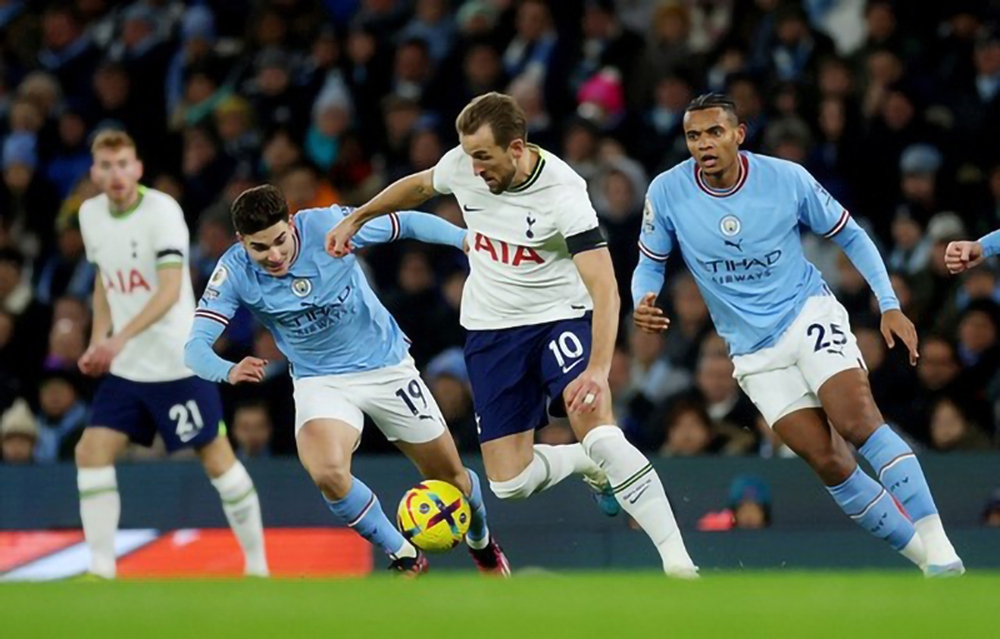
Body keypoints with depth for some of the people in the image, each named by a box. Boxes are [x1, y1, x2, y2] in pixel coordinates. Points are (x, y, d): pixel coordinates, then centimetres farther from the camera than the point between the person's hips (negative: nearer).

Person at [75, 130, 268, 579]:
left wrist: (121, 337, -36)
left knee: (216, 457, -2)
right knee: (91, 453, -6)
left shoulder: (162, 211, -16)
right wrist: (97, 342, 8)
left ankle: (257, 564, 10)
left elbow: (170, 290, -25)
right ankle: (101, 568, -1)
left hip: (178, 363, -6)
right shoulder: (91, 214, 5)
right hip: (125, 368, 6)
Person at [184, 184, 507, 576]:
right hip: (319, 380, 0)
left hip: (386, 365, 0)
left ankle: (481, 544, 45)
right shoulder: (234, 272, -20)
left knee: (448, 475, 10)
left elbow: (407, 223, -9)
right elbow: (195, 345, -24)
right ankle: (405, 558, -6)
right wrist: (228, 371, -46)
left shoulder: (328, 225, -22)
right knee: (328, 473, -30)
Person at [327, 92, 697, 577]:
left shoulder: (562, 192, -26)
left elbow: (604, 288, -32)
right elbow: (419, 185, 16)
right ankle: (590, 464, 30)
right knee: (510, 483, -4)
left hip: (561, 316, -5)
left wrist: (598, 368, -45)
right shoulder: (462, 165, -10)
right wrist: (355, 219, 23)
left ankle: (677, 561, -24)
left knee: (598, 433, -30)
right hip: (491, 327, 5)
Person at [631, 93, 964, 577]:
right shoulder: (667, 193, -7)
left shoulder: (787, 178, -9)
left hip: (810, 315, -2)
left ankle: (939, 549, -23)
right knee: (828, 462, -10)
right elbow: (650, 265, 6)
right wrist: (643, 304, -17)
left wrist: (889, 305, -3)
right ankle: (921, 555, 1)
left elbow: (850, 235, 4)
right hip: (754, 350, 2)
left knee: (858, 422, -25)